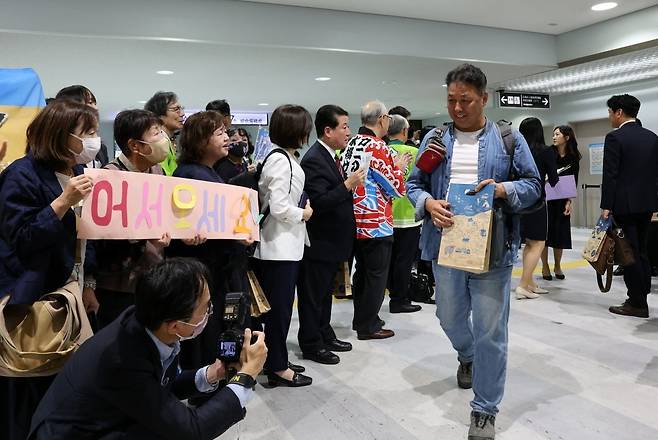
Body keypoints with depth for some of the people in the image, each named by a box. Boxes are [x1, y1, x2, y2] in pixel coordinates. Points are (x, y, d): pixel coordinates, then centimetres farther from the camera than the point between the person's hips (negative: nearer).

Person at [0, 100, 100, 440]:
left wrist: (87, 283, 11)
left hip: (69, 294, 7)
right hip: (32, 301, -7)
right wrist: (63, 202, -28)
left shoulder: (80, 174, 9)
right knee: (32, 389, 1)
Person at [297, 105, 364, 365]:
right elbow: (318, 202, -27)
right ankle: (311, 345, 17)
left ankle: (325, 335, 34)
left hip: (333, 240, 10)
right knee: (313, 295, 4)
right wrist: (348, 185, -26)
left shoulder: (331, 156, 10)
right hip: (319, 243, -10)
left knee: (325, 292, 21)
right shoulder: (314, 160, -20)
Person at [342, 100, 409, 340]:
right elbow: (397, 189, -15)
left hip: (355, 222, 9)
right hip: (376, 224, -8)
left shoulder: (350, 145, 8)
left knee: (361, 272, 18)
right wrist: (399, 167, 3)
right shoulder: (378, 148, -18)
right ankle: (369, 327, 12)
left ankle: (360, 319, 30)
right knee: (376, 275, 3)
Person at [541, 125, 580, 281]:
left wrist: (569, 201, -9)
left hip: (562, 200, 2)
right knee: (544, 230, 0)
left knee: (560, 232, 6)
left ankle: (557, 266, 21)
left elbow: (573, 181, -1)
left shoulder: (573, 158, -1)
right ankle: (545, 266, 11)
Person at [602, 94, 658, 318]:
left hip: (625, 204, -7)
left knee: (629, 253, -1)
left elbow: (610, 175, -15)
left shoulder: (615, 138, -11)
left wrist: (606, 206, -12)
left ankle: (637, 304, 3)